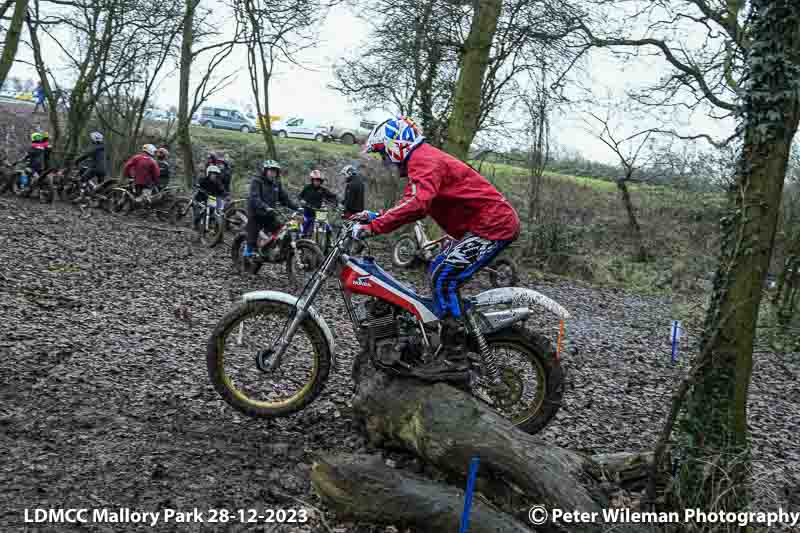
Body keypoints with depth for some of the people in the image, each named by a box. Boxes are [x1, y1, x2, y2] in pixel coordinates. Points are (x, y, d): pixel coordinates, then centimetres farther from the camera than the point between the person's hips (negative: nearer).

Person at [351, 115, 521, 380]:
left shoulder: (423, 160, -17)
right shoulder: (423, 159, 18)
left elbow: (417, 206, -34)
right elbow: (410, 206, 16)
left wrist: (374, 226, -32)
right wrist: (375, 216, 3)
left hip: (492, 225, -11)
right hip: (492, 222, 11)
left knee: (444, 278, -14)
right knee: (439, 270, 16)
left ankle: (454, 357, -12)